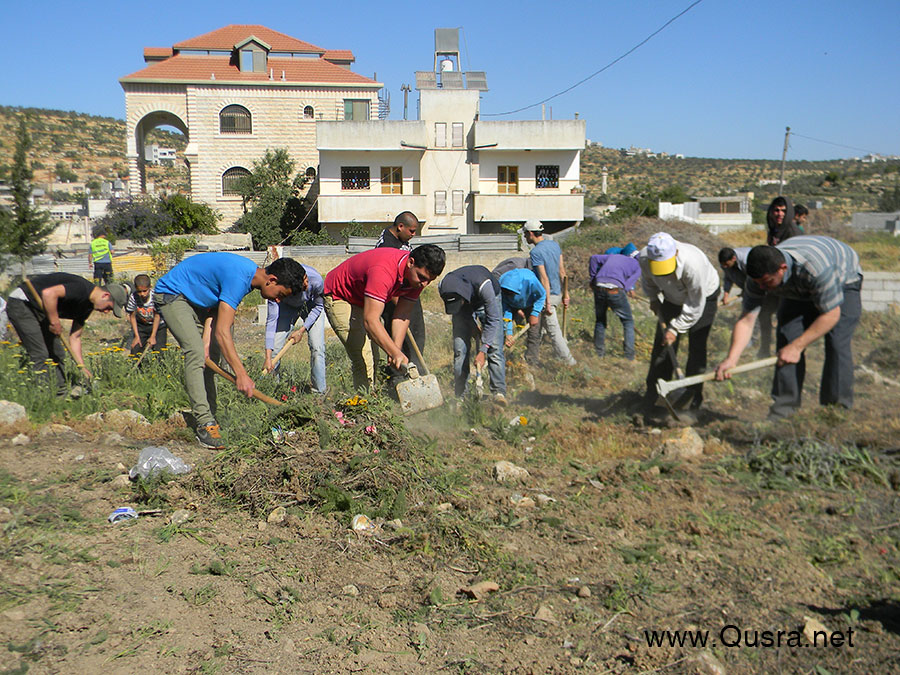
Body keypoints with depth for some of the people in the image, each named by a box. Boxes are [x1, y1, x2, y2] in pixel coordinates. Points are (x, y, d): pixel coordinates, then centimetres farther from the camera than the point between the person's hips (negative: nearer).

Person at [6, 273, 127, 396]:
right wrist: (55, 322, -25)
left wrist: (82, 367, 0)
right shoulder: (81, 289, -23)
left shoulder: (87, 305, 5)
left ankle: (61, 392, 13)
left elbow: (75, 337, 7)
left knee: (57, 354, 8)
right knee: (40, 356, -13)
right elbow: (48, 293, -36)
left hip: (40, 312, 10)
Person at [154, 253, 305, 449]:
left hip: (195, 299, 10)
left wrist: (206, 338, -16)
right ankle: (204, 424, -23)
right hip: (171, 295, -10)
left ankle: (209, 416, 7)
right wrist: (241, 374, -40)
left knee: (211, 354, 5)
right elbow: (222, 332, -37)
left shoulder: (251, 271, -4)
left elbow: (216, 307, -3)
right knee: (196, 352, -22)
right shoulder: (238, 278, -34)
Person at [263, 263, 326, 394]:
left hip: (311, 305, -1)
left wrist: (302, 330, -20)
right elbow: (271, 320, -35)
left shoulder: (316, 280, -38)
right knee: (275, 346, -10)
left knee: (317, 347, -16)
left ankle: (319, 391, -7)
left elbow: (319, 306, -16)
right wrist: (268, 357, -41)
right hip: (287, 305, 1)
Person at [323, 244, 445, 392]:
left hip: (365, 300, 8)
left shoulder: (417, 276, -17)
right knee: (363, 359, -16)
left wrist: (396, 352, -27)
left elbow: (402, 316, -15)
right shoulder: (384, 270, -42)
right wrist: (395, 353, -51)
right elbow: (370, 320, -46)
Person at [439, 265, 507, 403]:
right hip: (464, 308, 3)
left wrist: (483, 351, -35)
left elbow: (493, 319, -34)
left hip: (488, 302, -2)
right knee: (459, 349, -8)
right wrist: (475, 329, -13)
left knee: (494, 348, -16)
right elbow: (458, 311, -10)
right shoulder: (443, 288, -31)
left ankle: (499, 392, -14)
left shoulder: (483, 285, -42)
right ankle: (460, 395, -1)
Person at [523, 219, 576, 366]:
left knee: (553, 330, 0)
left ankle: (568, 360, 4)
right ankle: (531, 358, 26)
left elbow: (544, 278, -21)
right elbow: (562, 271, 10)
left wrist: (547, 303, -20)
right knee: (535, 327, 17)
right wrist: (565, 293, 15)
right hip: (557, 292, 9)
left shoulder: (536, 252, -18)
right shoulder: (554, 244, 8)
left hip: (547, 295, -9)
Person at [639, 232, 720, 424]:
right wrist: (653, 297, -3)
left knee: (697, 349, -10)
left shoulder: (693, 263, -41)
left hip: (704, 297, -4)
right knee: (662, 347, -4)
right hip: (672, 298, 4)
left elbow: (695, 306, -28)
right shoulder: (643, 258, -27)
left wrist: (676, 328, -25)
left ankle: (690, 405, 0)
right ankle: (653, 402, -1)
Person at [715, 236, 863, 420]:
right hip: (799, 290, 4)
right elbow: (746, 320, -26)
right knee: (786, 336, -10)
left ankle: (838, 408, -11)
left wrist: (797, 346, -33)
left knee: (837, 343, -20)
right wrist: (732, 358, -39)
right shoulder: (760, 274, -28)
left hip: (842, 282, -4)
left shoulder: (815, 267, -44)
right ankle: (784, 407, -4)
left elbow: (831, 314, -33)